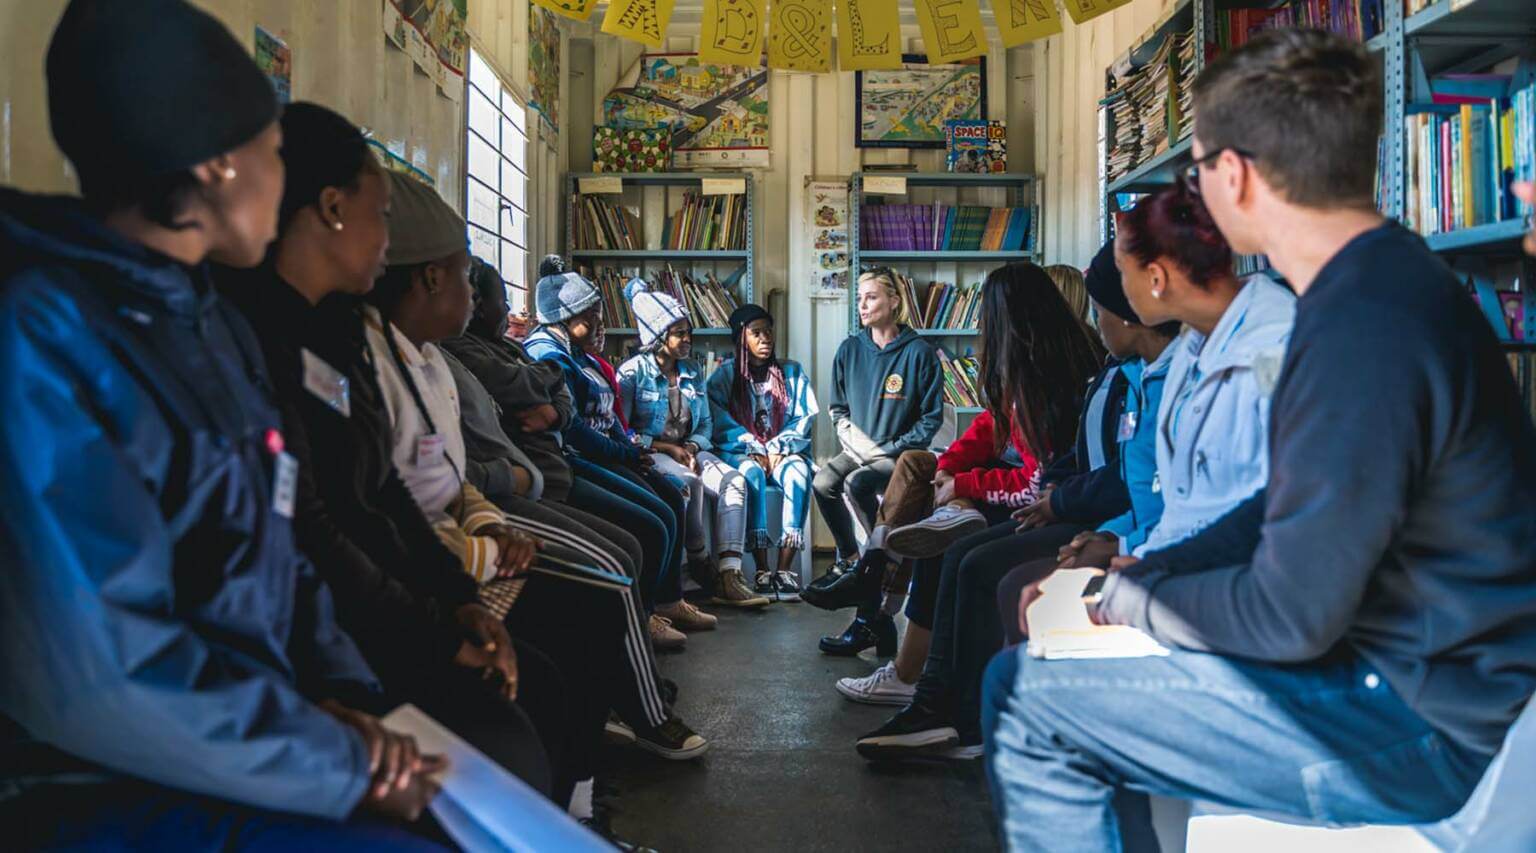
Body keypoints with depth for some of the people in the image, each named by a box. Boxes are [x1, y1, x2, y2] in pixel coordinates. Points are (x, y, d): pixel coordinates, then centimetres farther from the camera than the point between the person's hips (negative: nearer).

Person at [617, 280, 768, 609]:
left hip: (689, 450, 6)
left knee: (734, 480, -23)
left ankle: (728, 576, -33)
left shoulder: (692, 372, 16)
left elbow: (706, 424, 17)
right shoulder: (633, 371, -3)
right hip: (648, 455, -6)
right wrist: (669, 448, -14)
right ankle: (700, 565, -17)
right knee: (689, 482, -36)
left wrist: (691, 448, -5)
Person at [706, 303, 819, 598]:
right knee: (751, 473, -36)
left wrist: (778, 449, -11)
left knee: (799, 473, -33)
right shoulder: (724, 375, 7)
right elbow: (720, 423, -3)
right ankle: (761, 569, -37)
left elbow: (805, 418, 5)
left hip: (784, 451, 2)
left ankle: (785, 567, -37)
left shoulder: (792, 372, 13)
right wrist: (756, 451, -14)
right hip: (740, 452, -1)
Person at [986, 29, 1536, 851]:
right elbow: (1291, 509, 16)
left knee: (1030, 708, -11)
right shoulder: (1385, 282, 7)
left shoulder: (1367, 330, -27)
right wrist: (1144, 572, 7)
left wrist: (1127, 596, -6)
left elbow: (1292, 616, -23)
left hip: (1420, 725, -10)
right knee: (1020, 674, 11)